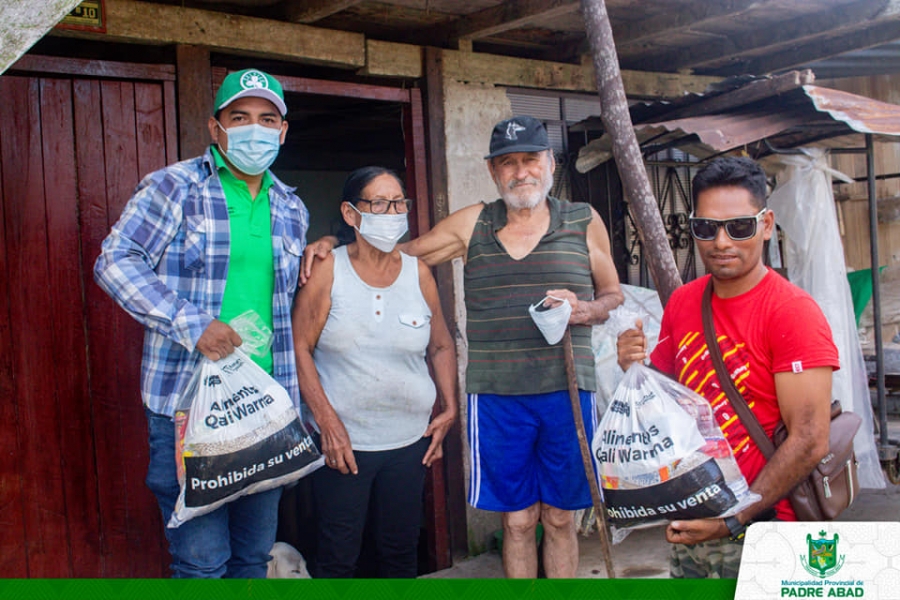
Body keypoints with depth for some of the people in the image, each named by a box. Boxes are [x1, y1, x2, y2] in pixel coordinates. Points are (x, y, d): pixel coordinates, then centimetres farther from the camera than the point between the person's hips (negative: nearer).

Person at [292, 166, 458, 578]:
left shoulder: (418, 273, 5)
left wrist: (450, 408, 4)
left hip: (410, 440, 3)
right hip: (341, 441, -3)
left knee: (400, 551, 13)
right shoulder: (327, 271, -4)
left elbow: (441, 347, 15)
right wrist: (327, 421, -13)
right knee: (337, 557, 3)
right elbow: (299, 348, -7)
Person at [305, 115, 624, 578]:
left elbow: (614, 294, 12)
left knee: (559, 518, 10)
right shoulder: (471, 225, 7)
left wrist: (582, 310, -9)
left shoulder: (583, 221, 6)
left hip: (567, 393, 0)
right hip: (496, 397, 0)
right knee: (517, 521, 8)